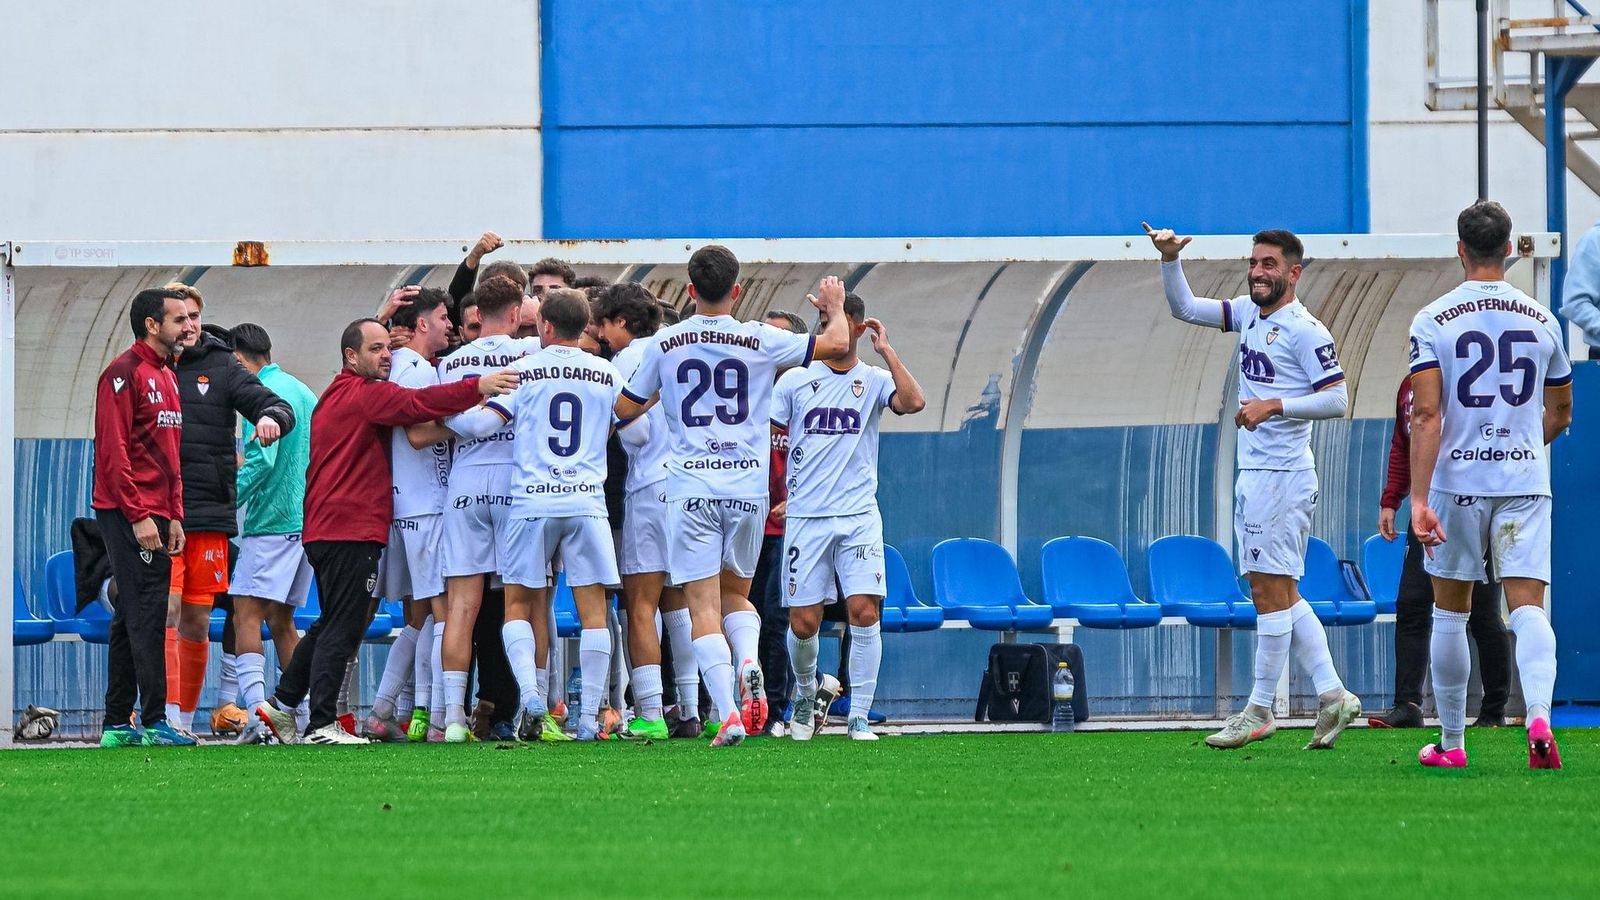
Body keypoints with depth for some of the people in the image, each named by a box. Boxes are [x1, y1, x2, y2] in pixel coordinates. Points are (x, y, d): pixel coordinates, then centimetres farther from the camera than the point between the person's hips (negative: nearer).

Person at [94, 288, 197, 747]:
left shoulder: (167, 377, 19)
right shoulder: (125, 374, -10)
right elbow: (114, 451, -16)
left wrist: (175, 516, 15)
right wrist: (138, 516, -20)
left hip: (155, 516, 9)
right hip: (128, 515, -9)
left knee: (131, 620, 9)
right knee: (146, 615, -12)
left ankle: (117, 726, 12)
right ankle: (154, 722, -15)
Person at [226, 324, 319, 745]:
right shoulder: (303, 391, 19)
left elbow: (261, 461, -19)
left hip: (272, 519, -9)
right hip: (308, 518, 9)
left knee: (247, 612, -12)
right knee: (281, 618, 15)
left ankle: (257, 712, -26)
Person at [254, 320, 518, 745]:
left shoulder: (335, 396, 21)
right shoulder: (367, 394, -10)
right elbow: (415, 405, -24)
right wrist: (478, 387, -33)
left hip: (323, 530, 10)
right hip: (354, 530, -10)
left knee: (331, 625, 21)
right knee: (341, 630, -8)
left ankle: (281, 704, 25)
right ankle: (321, 725, -9)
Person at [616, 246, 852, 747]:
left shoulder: (664, 345, 1)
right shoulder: (759, 341, -1)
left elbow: (625, 409, 10)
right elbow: (836, 345, 2)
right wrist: (836, 308, 23)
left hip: (690, 487, -1)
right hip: (747, 486, 1)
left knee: (704, 605, -2)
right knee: (736, 592, 18)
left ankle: (729, 714, -16)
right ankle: (749, 663, -13)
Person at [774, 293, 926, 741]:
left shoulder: (874, 380, 5)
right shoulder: (795, 381, 7)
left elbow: (913, 402, -15)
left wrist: (886, 350, -9)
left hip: (859, 515, -1)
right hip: (805, 516, 1)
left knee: (864, 611, -13)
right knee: (803, 621, -1)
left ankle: (859, 716, -5)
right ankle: (805, 694, 27)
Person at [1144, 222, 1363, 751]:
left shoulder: (1305, 331, -11)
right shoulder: (1249, 313, 13)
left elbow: (1337, 400, -15)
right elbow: (1183, 308, 16)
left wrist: (1275, 405, -21)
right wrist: (1170, 259, 1)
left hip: (1285, 475, -9)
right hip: (1253, 473, 9)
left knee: (1271, 589, -6)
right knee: (1278, 593, 10)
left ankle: (1260, 711, -2)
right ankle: (1332, 696, 12)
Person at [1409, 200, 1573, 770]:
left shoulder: (1432, 321, -5)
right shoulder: (1541, 321, 5)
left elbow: (1426, 415, -13)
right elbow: (1560, 414, 15)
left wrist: (1419, 499, -16)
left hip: (1456, 481, -1)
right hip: (1526, 482, 1)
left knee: (1451, 614, 12)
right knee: (1527, 606, -3)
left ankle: (1452, 742, 20)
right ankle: (1539, 716, -28)